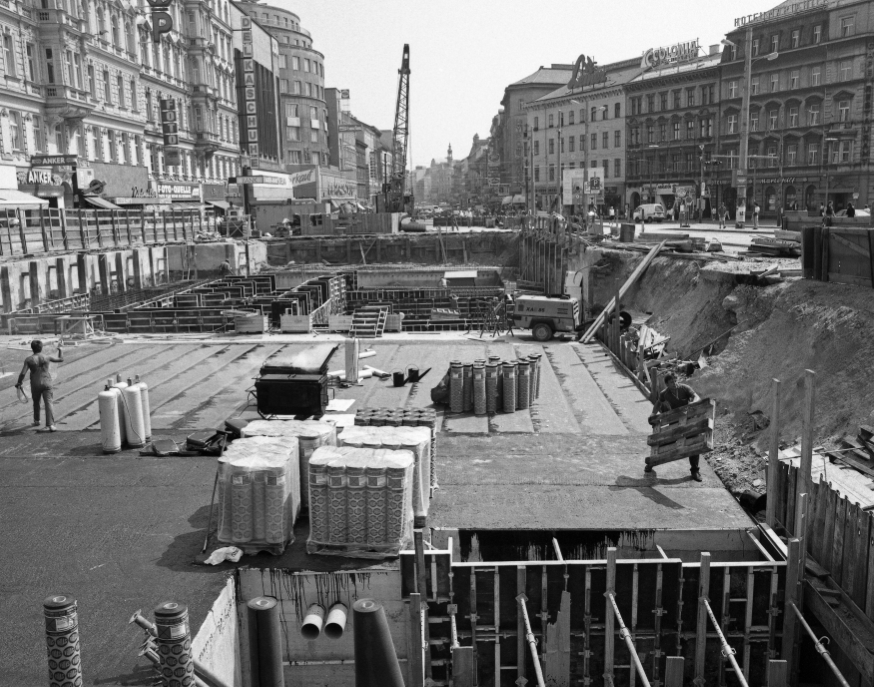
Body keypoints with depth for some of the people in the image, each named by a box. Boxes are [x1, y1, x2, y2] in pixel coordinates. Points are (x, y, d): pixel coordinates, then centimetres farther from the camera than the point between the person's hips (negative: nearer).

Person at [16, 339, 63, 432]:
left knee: (36, 402, 23)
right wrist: (60, 349, 21)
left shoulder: (28, 359, -6)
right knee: (49, 403, -5)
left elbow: (23, 373, -10)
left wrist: (19, 383, 6)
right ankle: (50, 424, -17)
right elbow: (61, 359, 6)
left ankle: (36, 421, 39)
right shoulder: (47, 358, -6)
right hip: (47, 384, -1)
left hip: (35, 385, 1)